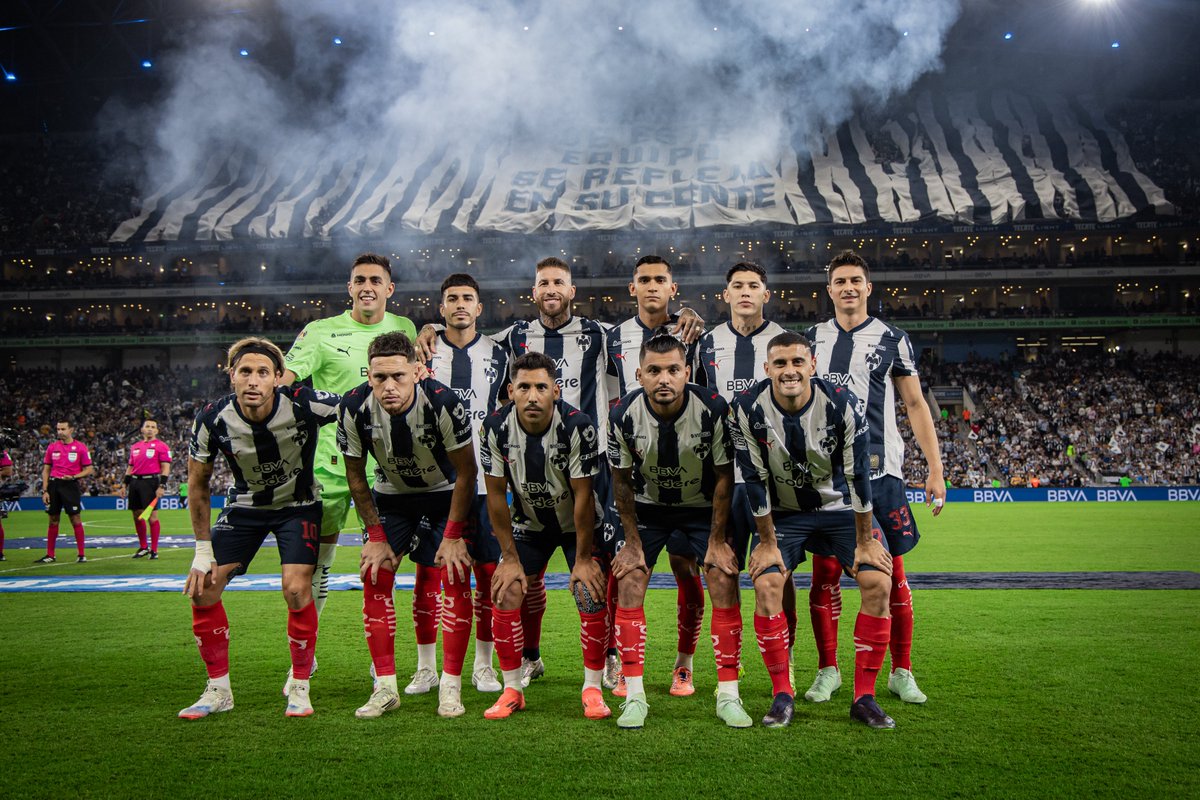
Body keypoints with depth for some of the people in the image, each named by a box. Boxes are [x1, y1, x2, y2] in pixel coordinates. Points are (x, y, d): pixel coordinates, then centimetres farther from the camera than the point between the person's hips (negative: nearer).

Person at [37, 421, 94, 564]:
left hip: (70, 486, -4)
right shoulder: (52, 447, 9)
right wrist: (45, 490, 4)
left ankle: (81, 554, 1)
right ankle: (50, 555, 15)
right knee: (53, 521, 8)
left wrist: (74, 476, -17)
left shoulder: (80, 447, -2)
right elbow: (46, 470, 11)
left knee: (76, 519, -4)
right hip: (54, 485, 4)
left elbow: (89, 469, -1)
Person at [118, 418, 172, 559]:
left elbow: (166, 467, -8)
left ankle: (154, 550, -3)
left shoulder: (161, 446, -2)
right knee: (137, 516, 10)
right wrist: (124, 485, 15)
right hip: (135, 482, 7)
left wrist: (162, 486, -17)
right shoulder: (135, 446, 17)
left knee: (152, 516, -8)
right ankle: (143, 548, 21)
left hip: (150, 482, -7)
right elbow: (130, 468, 22)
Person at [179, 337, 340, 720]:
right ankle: (218, 690, 10)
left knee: (296, 588, -20)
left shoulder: (303, 404, -29)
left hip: (298, 505, -2)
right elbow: (198, 483, -7)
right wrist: (203, 549, -5)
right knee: (202, 588, -7)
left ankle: (300, 687, 0)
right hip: (245, 505, 3)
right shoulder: (213, 419, -21)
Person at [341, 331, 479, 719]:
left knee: (456, 578, -13)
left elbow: (466, 472, -17)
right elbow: (356, 476, -7)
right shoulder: (354, 409, -24)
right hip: (391, 495, 3)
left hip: (446, 494, -2)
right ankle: (385, 687, 2)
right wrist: (376, 537, -8)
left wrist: (453, 536, -16)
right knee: (374, 578, -7)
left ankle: (451, 686, -2)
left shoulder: (443, 403, -32)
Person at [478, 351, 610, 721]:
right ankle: (512, 689, 7)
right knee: (504, 595, -8)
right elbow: (496, 496, -11)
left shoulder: (577, 427, -28)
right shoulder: (496, 427, -20)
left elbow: (583, 496, -21)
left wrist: (583, 558, -16)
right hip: (528, 524, 3)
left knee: (591, 596, -14)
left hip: (577, 522, -2)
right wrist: (510, 558, -9)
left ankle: (592, 688, 4)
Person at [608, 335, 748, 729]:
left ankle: (728, 696, 0)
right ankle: (634, 696, -1)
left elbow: (724, 477, -14)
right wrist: (633, 541, -6)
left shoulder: (713, 409, -26)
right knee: (628, 586, -11)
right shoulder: (624, 414, -22)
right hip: (648, 506, 1)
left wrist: (717, 540, -11)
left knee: (725, 585, -11)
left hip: (704, 505, -1)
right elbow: (621, 479, -7)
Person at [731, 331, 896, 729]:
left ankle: (864, 697, -4)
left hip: (839, 507, 0)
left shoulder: (841, 403, -21)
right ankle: (782, 694, -6)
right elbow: (755, 481, -14)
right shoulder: (749, 409, -20)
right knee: (766, 584, -21)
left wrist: (864, 542, -12)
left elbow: (858, 474, -15)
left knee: (878, 582, -16)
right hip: (782, 513, 0)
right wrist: (767, 543, -11)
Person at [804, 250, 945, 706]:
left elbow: (915, 405, 5)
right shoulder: (812, 339, 11)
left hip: (880, 473, -2)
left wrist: (935, 469, -1)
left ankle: (902, 673, 12)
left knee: (891, 573, 1)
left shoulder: (892, 340, 4)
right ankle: (828, 670, 12)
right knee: (825, 571, 0)